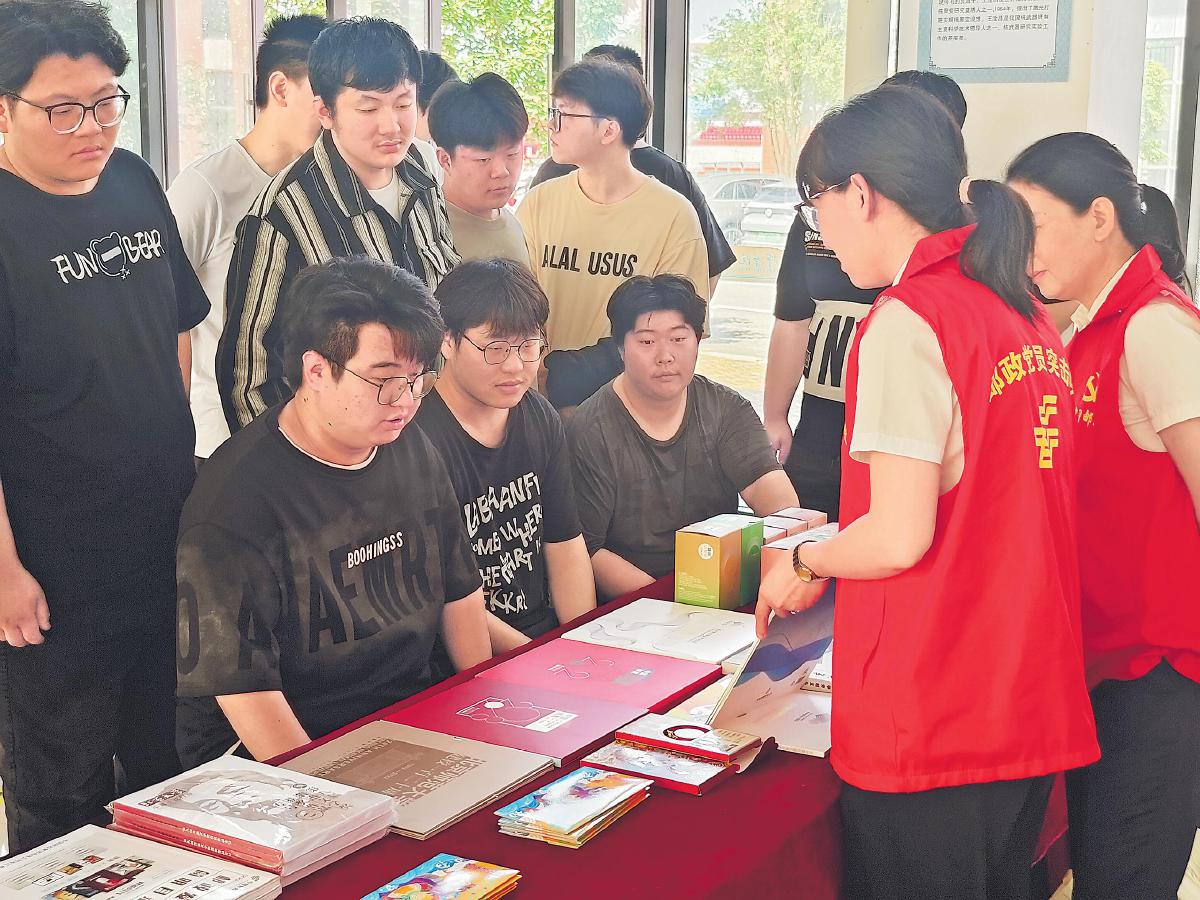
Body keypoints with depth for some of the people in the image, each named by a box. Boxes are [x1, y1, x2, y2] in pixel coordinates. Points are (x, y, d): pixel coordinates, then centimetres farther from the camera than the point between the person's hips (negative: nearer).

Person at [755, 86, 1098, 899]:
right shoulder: (1029, 318, 9)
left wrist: (807, 563, 0)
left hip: (930, 728, -8)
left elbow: (900, 536, -19)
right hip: (1032, 710, 8)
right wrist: (839, 546, 18)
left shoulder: (908, 320, -15)